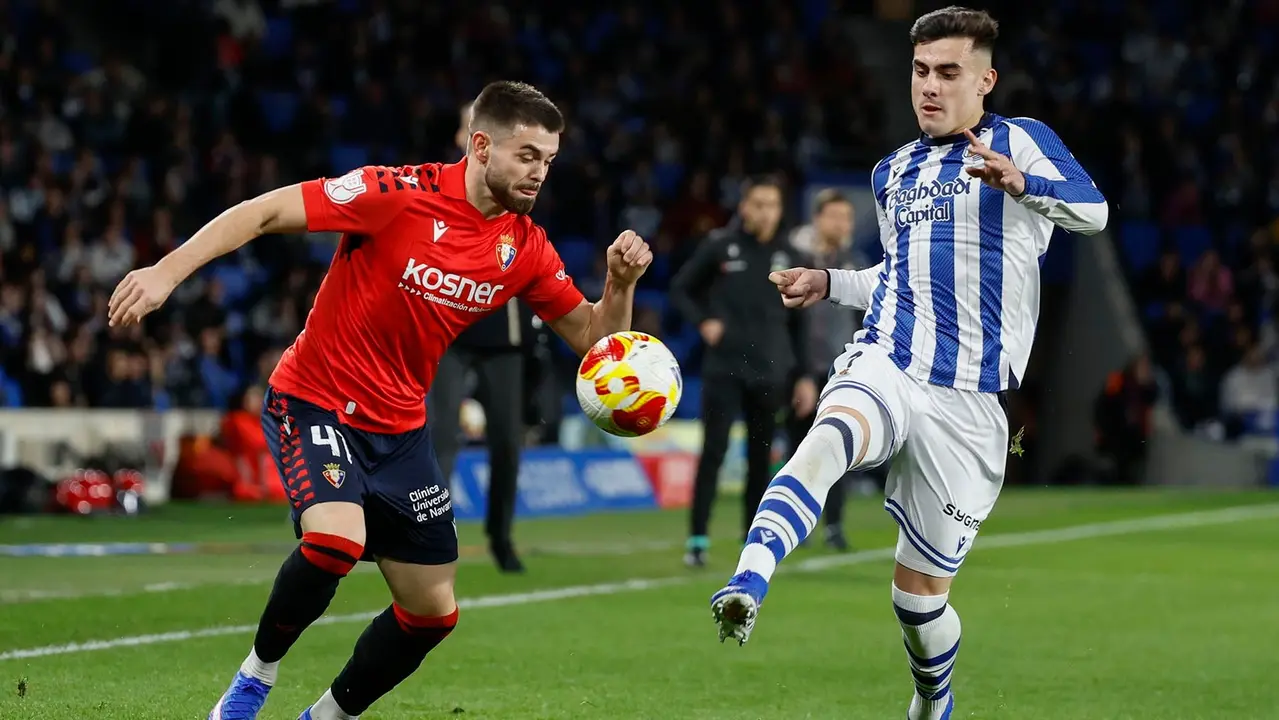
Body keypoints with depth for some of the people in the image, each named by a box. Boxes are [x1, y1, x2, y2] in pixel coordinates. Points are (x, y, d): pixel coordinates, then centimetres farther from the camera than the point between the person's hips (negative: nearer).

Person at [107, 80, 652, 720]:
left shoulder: (525, 247, -2)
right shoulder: (401, 194, -20)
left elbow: (592, 336, 6)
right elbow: (264, 212, -20)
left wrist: (621, 283, -15)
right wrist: (168, 270, -28)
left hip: (400, 427, 6)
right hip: (316, 401, -6)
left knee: (432, 611, 4)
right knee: (337, 539, -32)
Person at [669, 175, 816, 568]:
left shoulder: (787, 257, 6)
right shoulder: (719, 247, -1)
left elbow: (798, 322, 11)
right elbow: (680, 289, 8)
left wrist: (805, 375, 7)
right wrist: (703, 322, -9)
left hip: (769, 373, 3)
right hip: (724, 369, -3)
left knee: (760, 457, 6)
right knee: (713, 451, -9)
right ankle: (698, 539, -6)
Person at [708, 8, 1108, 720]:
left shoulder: (1019, 140, 2)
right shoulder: (894, 172, 20)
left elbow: (1093, 211, -17)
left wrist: (1021, 183, -35)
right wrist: (830, 283, 20)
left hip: (967, 400, -3)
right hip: (884, 364, 3)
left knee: (920, 590, 3)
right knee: (832, 435, -35)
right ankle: (747, 587, -54)